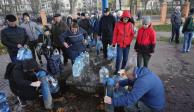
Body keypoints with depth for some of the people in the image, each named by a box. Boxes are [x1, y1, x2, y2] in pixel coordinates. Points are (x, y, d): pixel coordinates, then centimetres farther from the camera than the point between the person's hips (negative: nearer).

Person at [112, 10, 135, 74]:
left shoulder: (130, 25, -1)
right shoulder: (118, 24, -6)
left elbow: (132, 34, 7)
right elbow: (115, 34, -1)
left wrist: (129, 42, -1)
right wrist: (114, 43, 1)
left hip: (127, 45, 2)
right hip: (120, 44, -2)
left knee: (125, 59, 11)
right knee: (119, 58, -4)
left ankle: (123, 69, 29)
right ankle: (117, 70, 14)